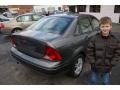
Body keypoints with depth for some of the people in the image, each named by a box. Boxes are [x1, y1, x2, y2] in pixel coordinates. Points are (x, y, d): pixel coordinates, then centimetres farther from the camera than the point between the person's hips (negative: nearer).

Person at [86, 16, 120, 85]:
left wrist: (111, 65, -6)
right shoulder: (95, 38, -13)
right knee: (93, 81, 19)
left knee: (106, 82, 21)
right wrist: (93, 63, -10)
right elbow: (89, 52, -8)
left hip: (107, 68, 1)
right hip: (95, 67, 0)